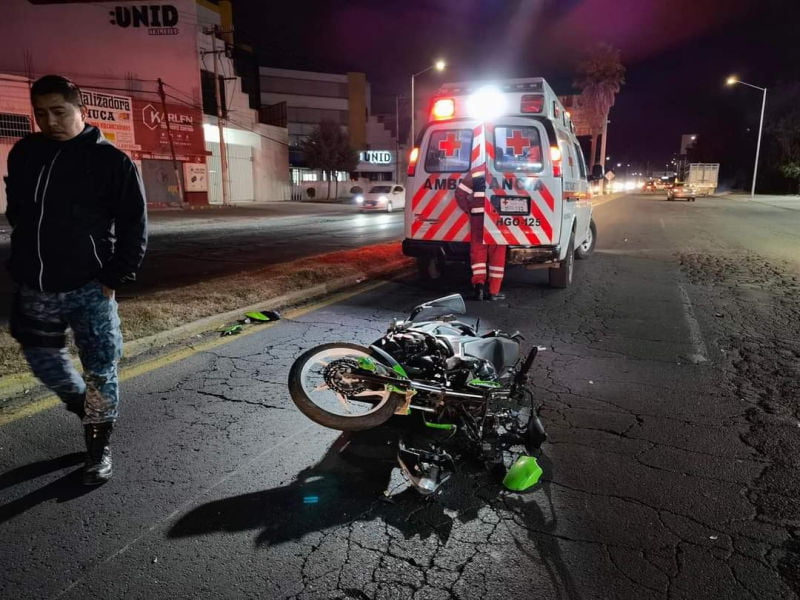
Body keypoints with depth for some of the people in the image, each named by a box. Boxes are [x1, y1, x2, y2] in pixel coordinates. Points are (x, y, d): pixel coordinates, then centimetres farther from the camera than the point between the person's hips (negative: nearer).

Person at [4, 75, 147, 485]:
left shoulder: (112, 161, -7)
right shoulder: (24, 153, 7)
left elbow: (134, 227, -6)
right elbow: (16, 210, 21)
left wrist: (114, 278, -11)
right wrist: (25, 258, 13)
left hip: (88, 288, -5)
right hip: (33, 288, 5)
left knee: (100, 373, 1)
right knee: (44, 361, 17)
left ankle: (99, 449, 18)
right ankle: (86, 411, 43)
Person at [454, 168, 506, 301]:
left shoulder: (475, 173, 7)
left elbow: (460, 193, -1)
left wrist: (468, 210, 8)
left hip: (479, 216, 0)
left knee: (478, 251, 9)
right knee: (497, 255, 5)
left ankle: (479, 283, -10)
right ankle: (493, 291, 6)